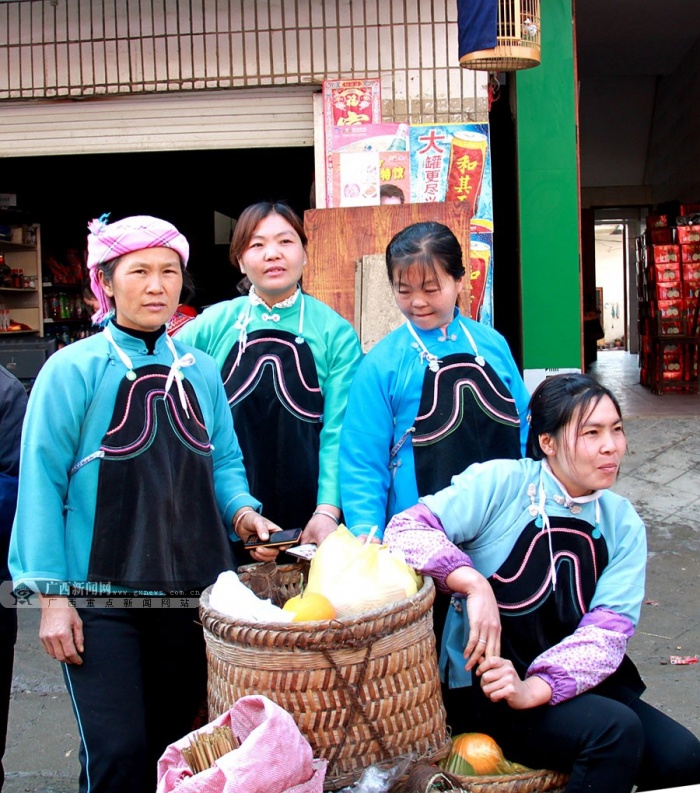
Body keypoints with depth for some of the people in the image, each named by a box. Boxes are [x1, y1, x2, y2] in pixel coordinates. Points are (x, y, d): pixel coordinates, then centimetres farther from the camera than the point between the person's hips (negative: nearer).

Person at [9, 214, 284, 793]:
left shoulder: (200, 371, 7)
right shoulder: (74, 369, -6)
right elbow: (42, 483, -8)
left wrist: (242, 512, -9)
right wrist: (52, 594, -11)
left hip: (190, 595, 4)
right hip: (101, 600, -4)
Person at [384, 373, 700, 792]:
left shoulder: (623, 526, 3)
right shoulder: (499, 483, -9)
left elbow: (607, 633, -7)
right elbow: (405, 529, -16)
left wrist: (533, 689, -24)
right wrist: (474, 583, -32)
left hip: (574, 688, 5)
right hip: (484, 688, -4)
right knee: (614, 728, -26)